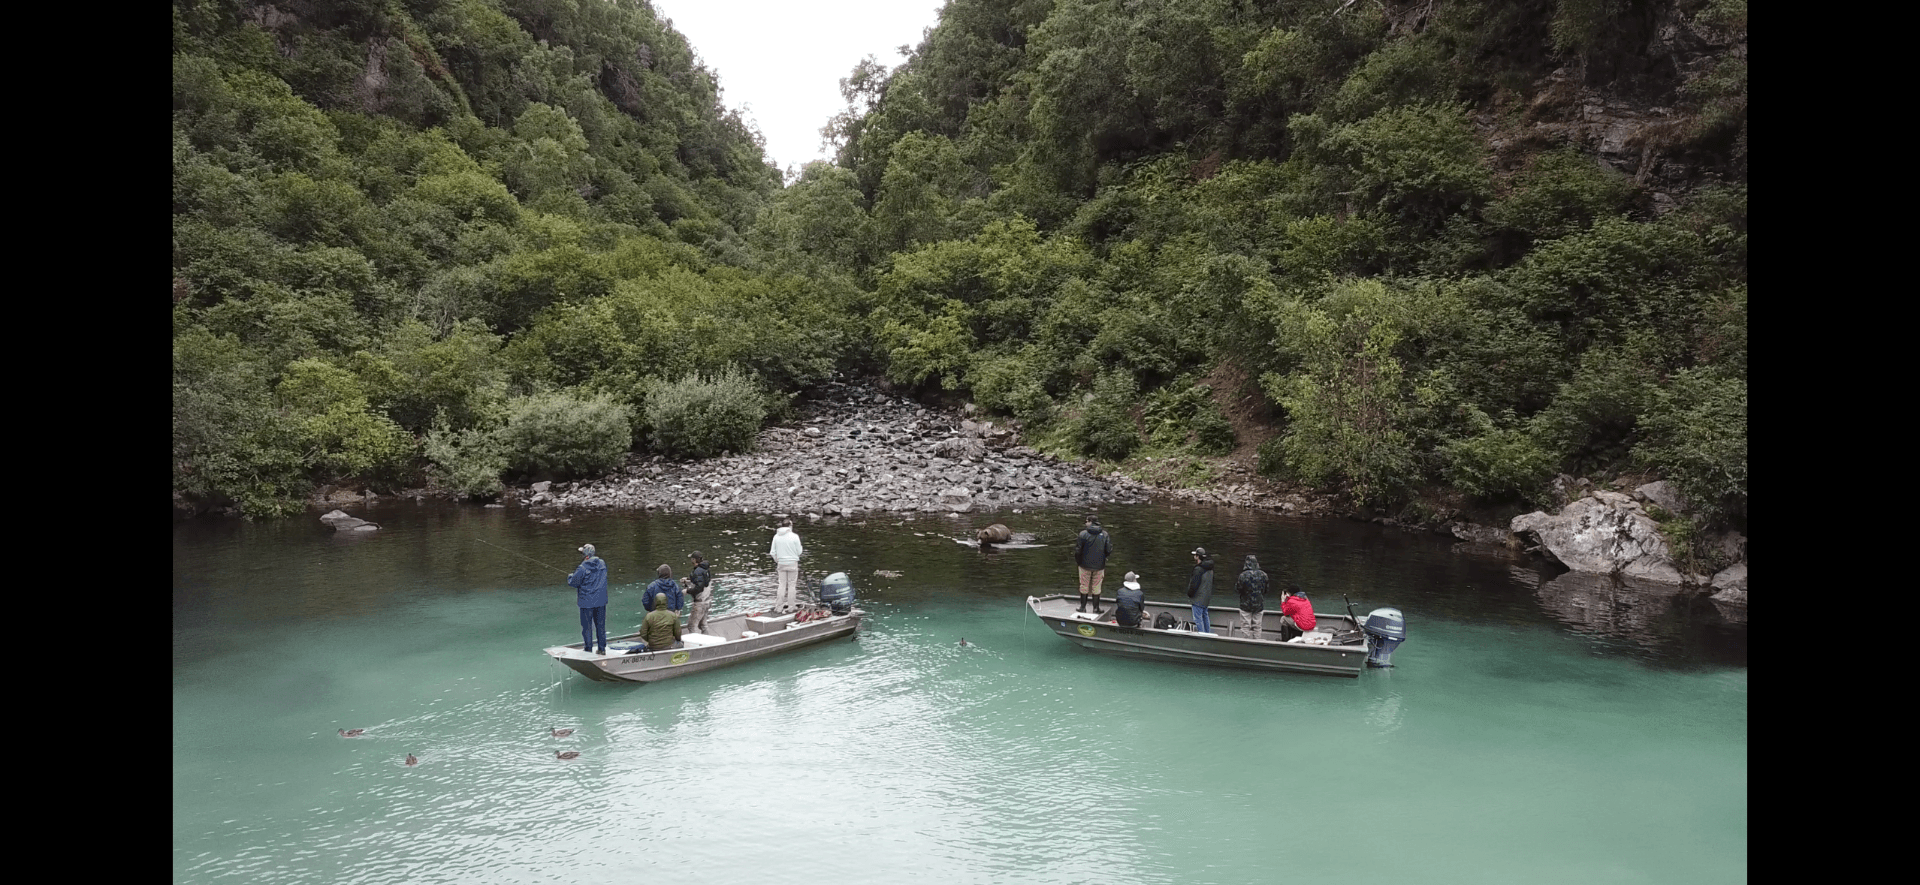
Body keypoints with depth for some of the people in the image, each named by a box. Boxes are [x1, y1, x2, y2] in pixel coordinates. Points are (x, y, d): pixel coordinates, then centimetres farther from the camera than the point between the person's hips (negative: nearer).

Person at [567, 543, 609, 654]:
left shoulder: (583, 568, -18)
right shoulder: (602, 564, 1)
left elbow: (573, 583, -10)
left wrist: (570, 576, 14)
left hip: (587, 602, -5)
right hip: (601, 600, 5)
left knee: (587, 627, 7)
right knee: (601, 626, 14)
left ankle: (588, 650, 14)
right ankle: (602, 649, 20)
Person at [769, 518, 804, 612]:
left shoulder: (776, 536, -1)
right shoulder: (794, 537, -11)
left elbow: (773, 552, 3)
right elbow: (799, 551, -6)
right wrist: (801, 548, 16)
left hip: (781, 564, 3)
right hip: (792, 563, -3)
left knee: (782, 585, 10)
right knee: (792, 585, 5)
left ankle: (778, 606, 8)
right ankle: (791, 607, 8)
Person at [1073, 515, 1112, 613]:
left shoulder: (1083, 534, -13)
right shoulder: (1104, 534, -3)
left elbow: (1078, 550, -11)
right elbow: (1109, 550, -1)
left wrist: (1078, 561, 7)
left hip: (1085, 565, -2)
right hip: (1099, 566, 2)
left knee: (1084, 586, 10)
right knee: (1096, 587, 11)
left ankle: (1083, 607, 17)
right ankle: (1096, 608, 17)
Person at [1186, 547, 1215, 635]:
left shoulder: (1198, 569, -21)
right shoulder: (1209, 568, 8)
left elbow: (1194, 584, -19)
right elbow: (1211, 583, 17)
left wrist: (1189, 594, -3)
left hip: (1198, 598, -9)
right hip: (1207, 597, 9)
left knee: (1197, 618, -4)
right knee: (1205, 616, 20)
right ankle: (1208, 633, 26)